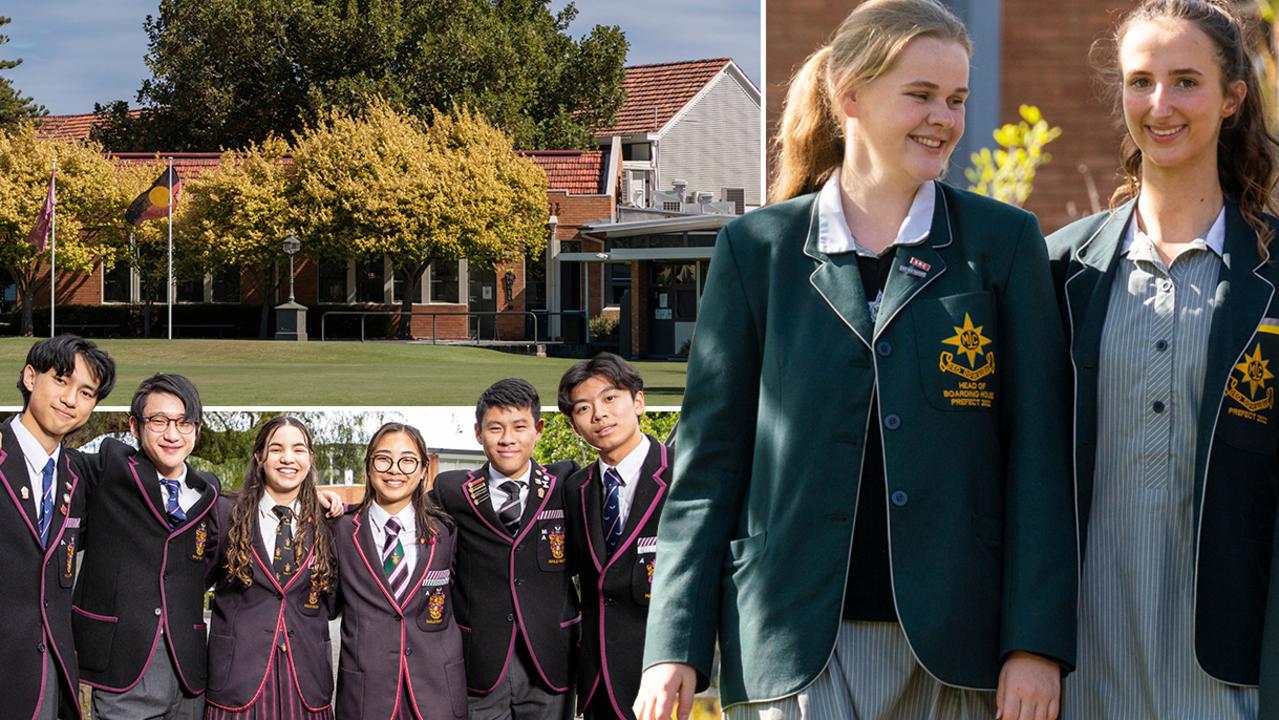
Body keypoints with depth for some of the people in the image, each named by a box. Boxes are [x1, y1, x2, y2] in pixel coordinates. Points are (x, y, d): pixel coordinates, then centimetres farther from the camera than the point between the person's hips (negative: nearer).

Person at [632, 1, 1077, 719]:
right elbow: (710, 457, 7)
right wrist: (675, 647, -1)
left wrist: (1036, 643, -6)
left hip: (955, 648, 0)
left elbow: (1040, 457, 3)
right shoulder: (757, 248, 7)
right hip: (795, 648, 0)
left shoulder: (1005, 241, 6)